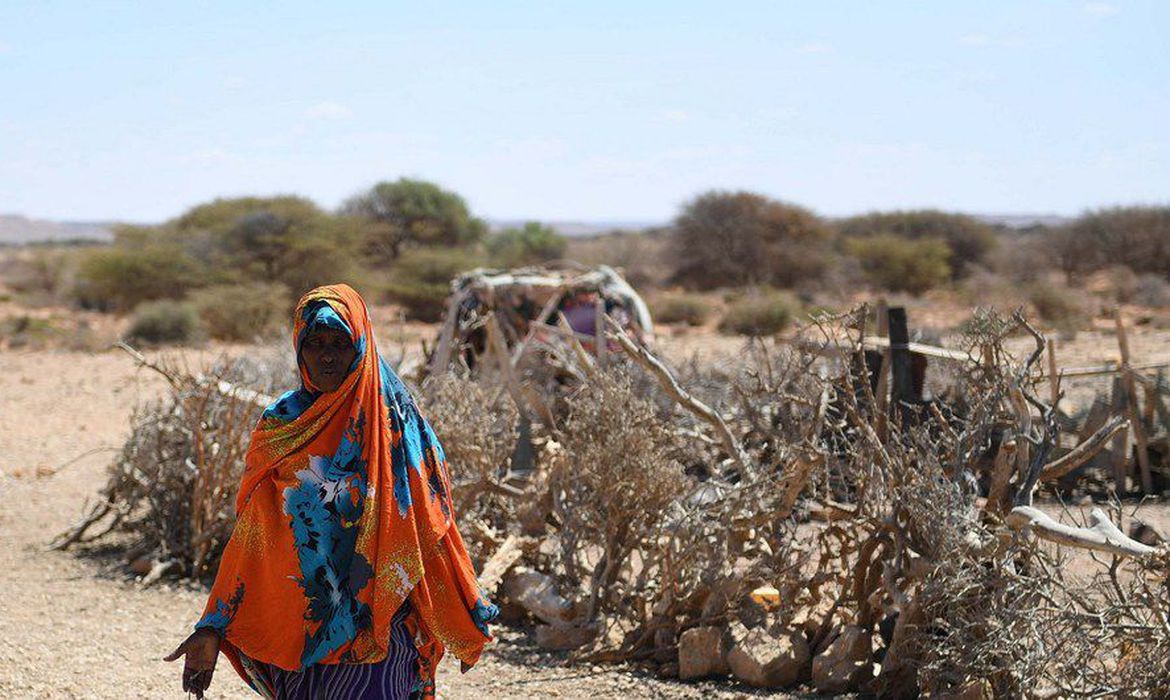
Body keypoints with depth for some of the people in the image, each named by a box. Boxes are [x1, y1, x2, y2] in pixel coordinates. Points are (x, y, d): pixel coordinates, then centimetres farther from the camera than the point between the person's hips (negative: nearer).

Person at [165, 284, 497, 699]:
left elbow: (432, 527, 3)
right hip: (296, 631, 3)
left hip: (373, 629, -2)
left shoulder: (396, 422, -2)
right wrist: (213, 631, -3)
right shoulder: (280, 427, 4)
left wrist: (466, 623, 5)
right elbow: (251, 540, 4)